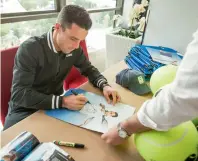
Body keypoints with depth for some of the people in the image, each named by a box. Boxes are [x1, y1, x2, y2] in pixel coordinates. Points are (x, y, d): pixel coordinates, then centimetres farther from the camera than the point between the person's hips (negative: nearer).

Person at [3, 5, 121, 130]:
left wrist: (104, 85, -13)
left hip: (57, 104, 4)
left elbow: (89, 69, 7)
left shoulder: (74, 48, -8)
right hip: (26, 109, -3)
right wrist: (62, 102, -37)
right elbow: (19, 94, -27)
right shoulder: (30, 49, -24)